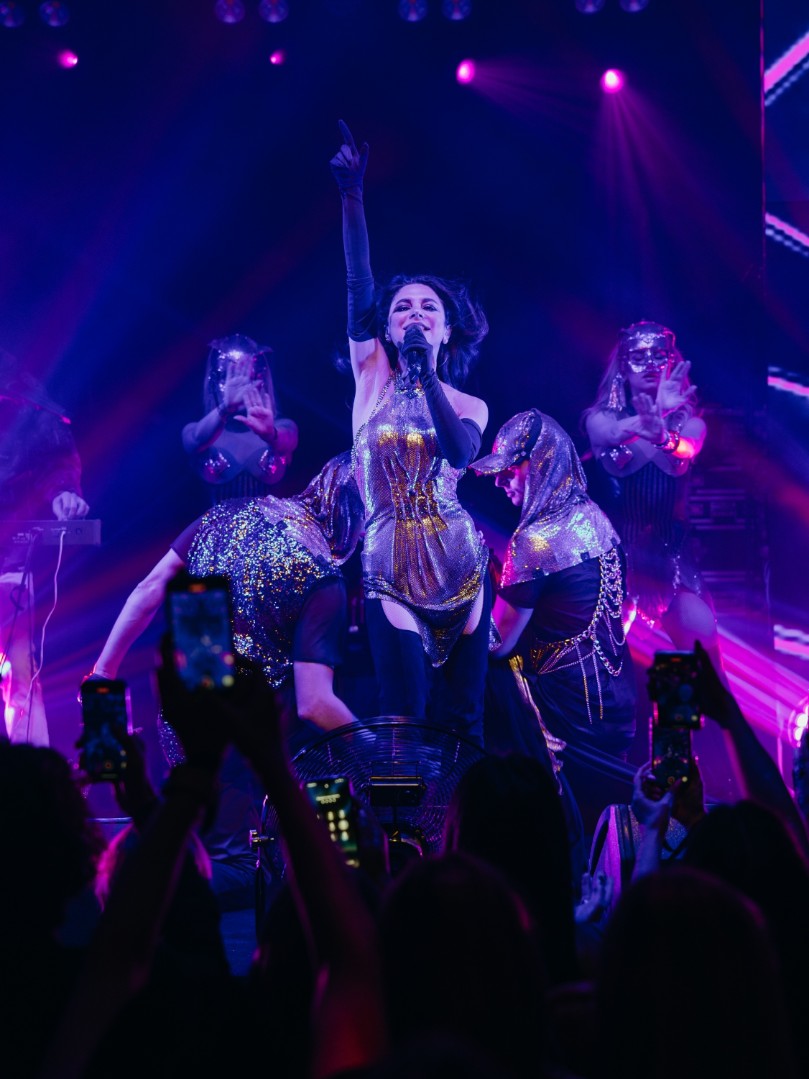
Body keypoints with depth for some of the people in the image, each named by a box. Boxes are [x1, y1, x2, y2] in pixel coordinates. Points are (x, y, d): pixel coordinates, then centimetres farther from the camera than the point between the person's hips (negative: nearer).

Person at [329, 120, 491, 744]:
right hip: (390, 567, -1)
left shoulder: (469, 406, 6)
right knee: (407, 716, -7)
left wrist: (427, 372, -19)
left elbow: (460, 454, -17)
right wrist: (351, 195, -18)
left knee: (463, 716, 3)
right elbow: (359, 284, -8)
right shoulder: (372, 377, 4)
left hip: (459, 565, 1)